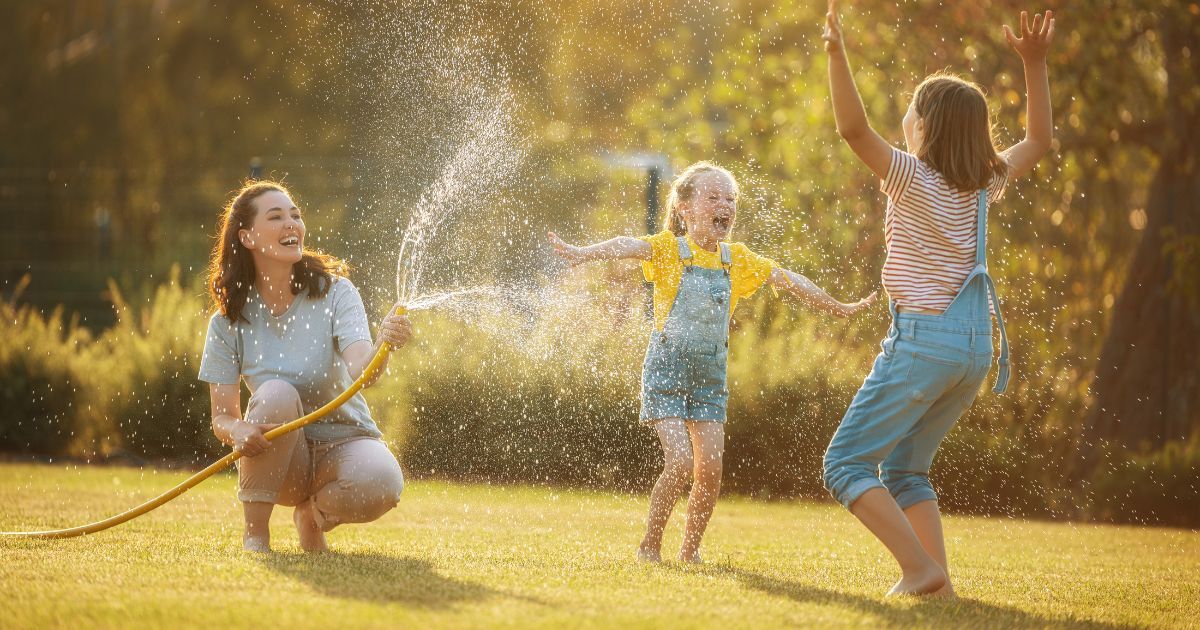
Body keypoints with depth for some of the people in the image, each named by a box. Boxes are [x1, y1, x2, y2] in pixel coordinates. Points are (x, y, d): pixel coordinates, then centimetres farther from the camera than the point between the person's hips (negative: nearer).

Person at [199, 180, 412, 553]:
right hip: (281, 459, 0)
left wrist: (381, 348, -50)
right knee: (276, 393, -32)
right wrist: (239, 431, -30)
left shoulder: (334, 293, -9)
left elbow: (361, 372, -25)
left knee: (382, 482, -35)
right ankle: (255, 533, -19)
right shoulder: (228, 322, -5)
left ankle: (314, 517, 2)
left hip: (343, 441, 0)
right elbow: (222, 417, -5)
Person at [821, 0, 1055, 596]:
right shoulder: (984, 185, 7)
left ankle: (920, 568, -14)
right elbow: (1038, 139, 24)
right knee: (904, 469, 19)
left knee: (846, 462, -2)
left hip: (924, 338, -7)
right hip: (977, 343, 7)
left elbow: (853, 128, -25)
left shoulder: (915, 177, -12)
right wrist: (1034, 64, 17)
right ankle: (936, 577, 6)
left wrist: (837, 52, -32)